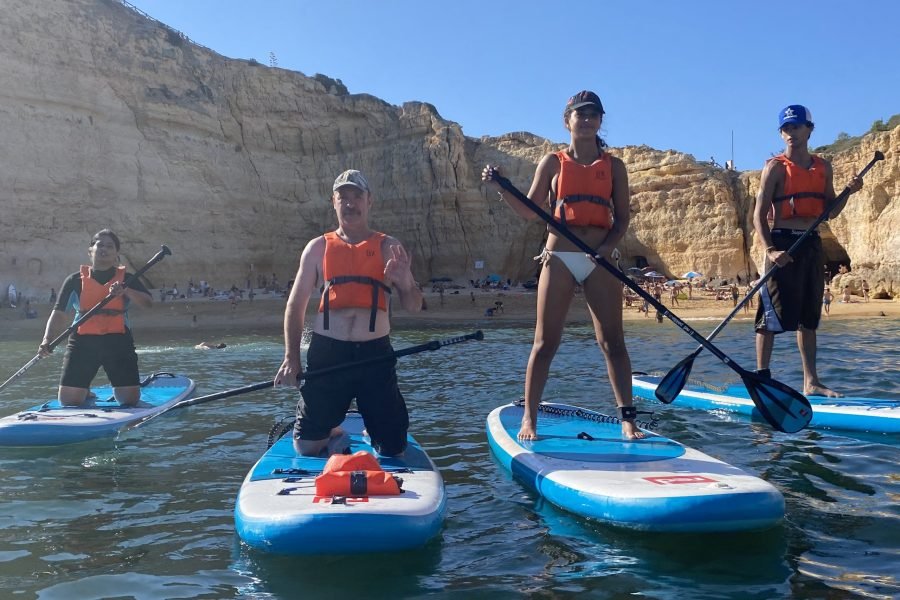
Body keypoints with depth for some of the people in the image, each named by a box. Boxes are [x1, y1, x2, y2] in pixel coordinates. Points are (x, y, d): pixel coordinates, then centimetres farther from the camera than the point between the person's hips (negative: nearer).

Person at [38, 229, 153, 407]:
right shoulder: (75, 280, 7)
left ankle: (117, 391, 32)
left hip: (118, 341, 0)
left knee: (131, 399, -4)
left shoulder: (127, 279, 6)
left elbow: (148, 302, -9)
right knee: (69, 401, -1)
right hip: (83, 341, 1)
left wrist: (125, 291, -26)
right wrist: (47, 340, -15)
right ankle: (85, 392, 34)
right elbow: (58, 313, 0)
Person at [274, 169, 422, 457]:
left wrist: (404, 283, -18)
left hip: (376, 355, 0)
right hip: (326, 353, 0)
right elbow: (296, 305, 8)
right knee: (307, 447, 4)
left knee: (393, 450, 5)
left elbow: (414, 307, 5)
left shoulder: (388, 248, 7)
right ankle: (333, 434, 37)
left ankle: (374, 436, 39)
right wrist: (291, 357, -1)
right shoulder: (318, 248, 7)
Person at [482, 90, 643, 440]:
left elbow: (622, 218, 6)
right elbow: (529, 211, 3)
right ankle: (529, 419, 6)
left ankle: (627, 419, 6)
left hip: (600, 261, 1)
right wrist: (501, 188, -13)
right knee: (546, 342, -1)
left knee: (613, 341, 0)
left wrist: (607, 247, -13)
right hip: (559, 258, -1)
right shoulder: (552, 163, 9)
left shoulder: (614, 166, 11)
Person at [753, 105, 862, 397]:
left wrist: (848, 192, -2)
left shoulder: (823, 167, 13)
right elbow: (759, 214, -11)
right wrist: (770, 250, -23)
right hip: (783, 245, -6)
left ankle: (811, 382, 16)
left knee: (809, 316, 10)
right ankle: (761, 379, -2)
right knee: (772, 316, -8)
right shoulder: (776, 167, -4)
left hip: (812, 245, 6)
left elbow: (829, 212, 16)